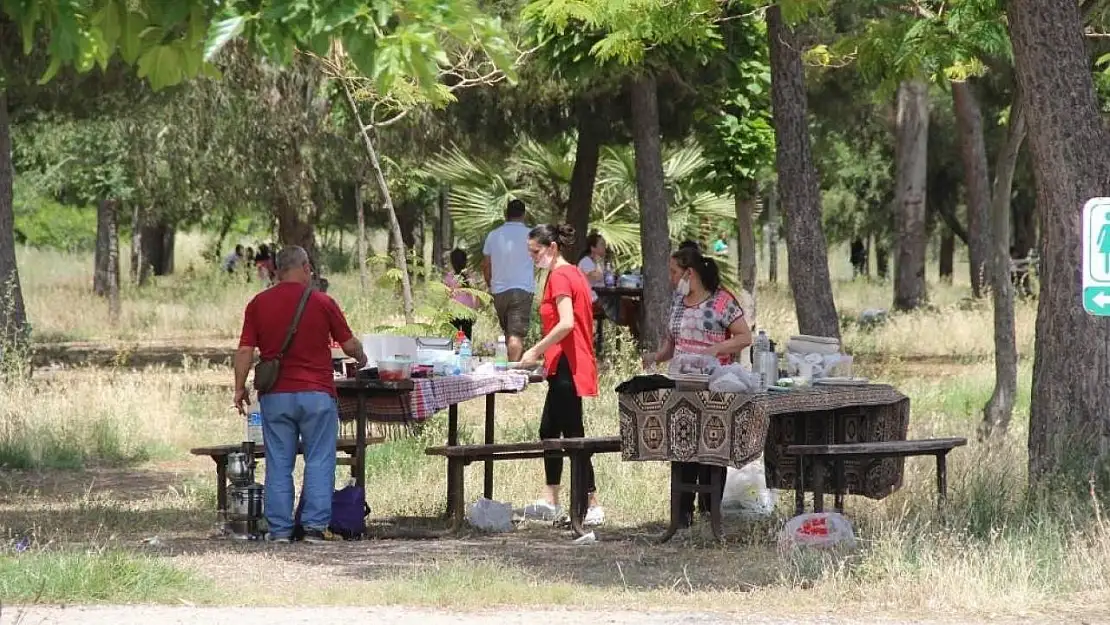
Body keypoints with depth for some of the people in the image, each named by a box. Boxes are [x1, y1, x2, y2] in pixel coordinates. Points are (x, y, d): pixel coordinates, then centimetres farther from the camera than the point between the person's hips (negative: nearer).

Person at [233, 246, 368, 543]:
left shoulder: (258, 304, 3)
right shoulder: (321, 303, -2)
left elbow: (245, 350, 0)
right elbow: (349, 345, 3)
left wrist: (240, 388, 9)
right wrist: (361, 358, 24)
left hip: (275, 395, 2)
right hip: (316, 393, -2)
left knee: (278, 464, 6)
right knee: (319, 461, 3)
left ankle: (279, 528, 5)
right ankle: (315, 526, -2)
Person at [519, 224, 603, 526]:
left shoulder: (560, 277, -14)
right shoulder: (573, 274, 16)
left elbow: (566, 323, -26)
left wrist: (536, 351, -19)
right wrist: (544, 354, 19)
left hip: (566, 366, -11)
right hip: (569, 366, 11)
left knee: (572, 434, -8)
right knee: (548, 430, 17)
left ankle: (593, 506, -8)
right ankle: (549, 502, 21)